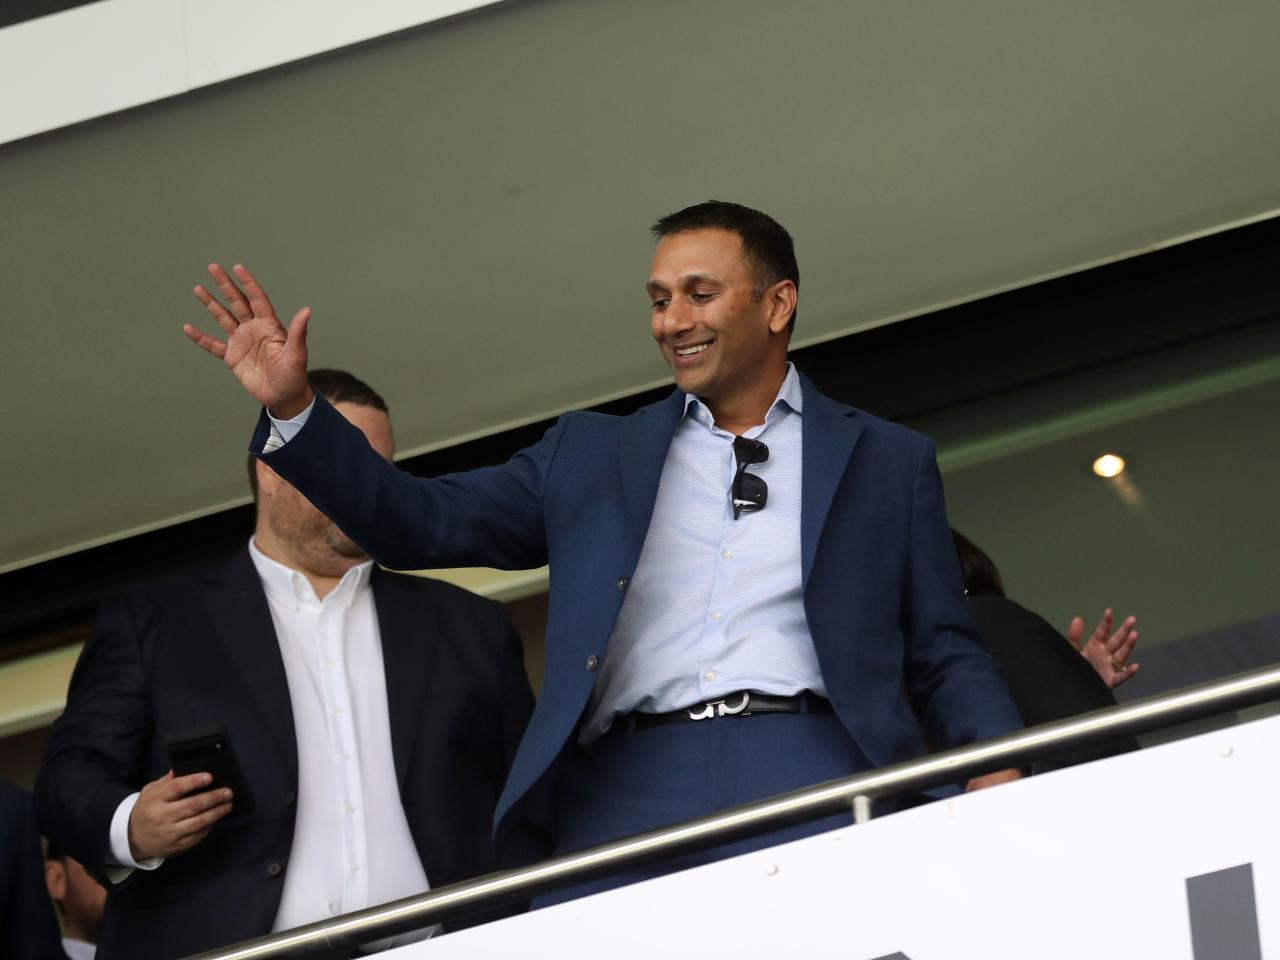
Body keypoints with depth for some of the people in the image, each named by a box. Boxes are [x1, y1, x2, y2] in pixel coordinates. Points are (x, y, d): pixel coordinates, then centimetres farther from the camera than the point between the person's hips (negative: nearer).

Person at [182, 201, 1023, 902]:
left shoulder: (888, 461, 20)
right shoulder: (592, 455, 25)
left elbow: (945, 656, 16)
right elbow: (421, 522, 19)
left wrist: (997, 770, -3)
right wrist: (292, 408, 7)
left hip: (813, 783, -1)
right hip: (628, 793, 1)